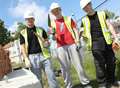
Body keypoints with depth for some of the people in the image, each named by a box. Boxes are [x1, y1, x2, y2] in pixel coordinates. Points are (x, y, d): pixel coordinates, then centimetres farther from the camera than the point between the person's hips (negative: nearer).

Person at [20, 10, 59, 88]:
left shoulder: (41, 30, 11)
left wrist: (46, 43, -10)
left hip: (44, 55, 1)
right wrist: (26, 59, -7)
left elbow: (47, 42, 14)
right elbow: (23, 47, 4)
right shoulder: (23, 33, 7)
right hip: (32, 57, -1)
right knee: (37, 78, 5)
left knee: (51, 75, 1)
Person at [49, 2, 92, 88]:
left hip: (72, 44, -1)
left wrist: (77, 41, -6)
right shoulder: (52, 23, 12)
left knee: (78, 64, 0)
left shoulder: (68, 19, 11)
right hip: (61, 47, 1)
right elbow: (54, 38, 13)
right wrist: (53, 34, -9)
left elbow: (75, 30, 6)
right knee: (65, 68, 2)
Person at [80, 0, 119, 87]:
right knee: (99, 64, -3)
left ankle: (111, 81, 26)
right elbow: (82, 33, 9)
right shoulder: (84, 20, 8)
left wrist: (115, 37, -2)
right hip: (95, 44, -1)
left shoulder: (102, 14, 10)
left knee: (111, 62, 7)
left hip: (106, 41, 2)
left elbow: (109, 26, 7)